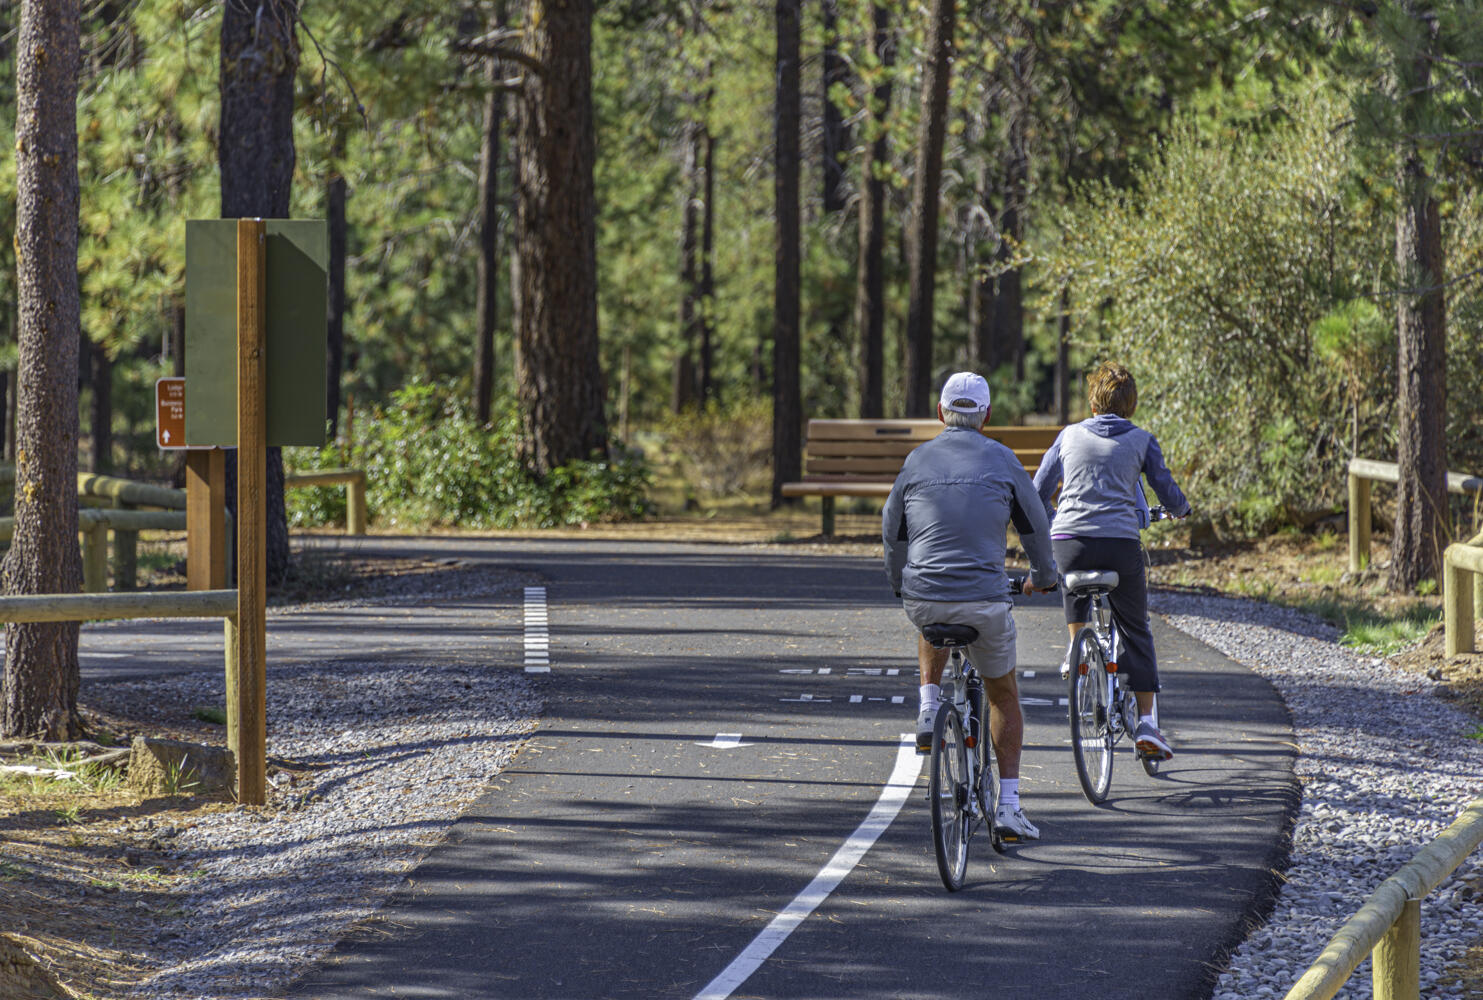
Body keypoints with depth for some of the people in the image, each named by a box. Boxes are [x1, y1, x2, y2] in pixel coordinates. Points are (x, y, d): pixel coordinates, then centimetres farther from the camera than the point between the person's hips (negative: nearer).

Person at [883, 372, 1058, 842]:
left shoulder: (918, 460, 6)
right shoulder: (1001, 460, 2)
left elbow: (892, 532, 14)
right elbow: (1036, 526, 11)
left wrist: (899, 583, 33)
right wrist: (1043, 575, 31)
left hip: (921, 599, 2)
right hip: (984, 600, -2)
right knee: (1004, 696, 18)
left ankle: (929, 708, 19)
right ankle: (1009, 805, 11)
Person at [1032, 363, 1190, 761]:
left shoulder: (1070, 435, 14)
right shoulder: (1141, 440, 9)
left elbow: (1038, 494, 17)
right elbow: (1168, 493, 11)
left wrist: (1052, 519, 38)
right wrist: (1180, 510, 35)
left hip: (1069, 540, 1)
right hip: (1121, 544, -1)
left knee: (1074, 580, 39)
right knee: (1136, 632, 11)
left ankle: (1076, 649, 28)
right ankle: (1146, 722, 2)